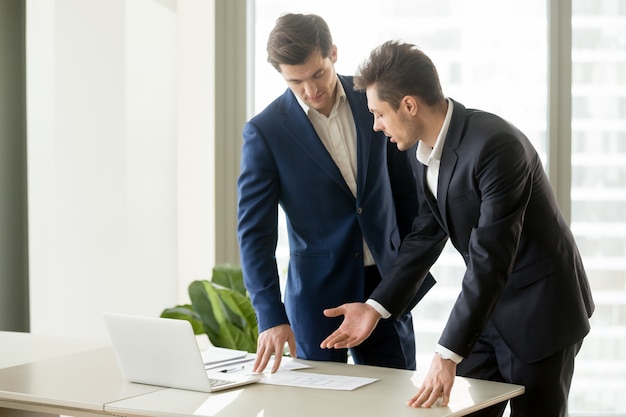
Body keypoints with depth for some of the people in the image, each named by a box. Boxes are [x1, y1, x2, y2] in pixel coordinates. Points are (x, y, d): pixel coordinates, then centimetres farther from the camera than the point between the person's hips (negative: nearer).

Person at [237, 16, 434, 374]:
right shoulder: (265, 132, -11)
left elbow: (405, 185, 10)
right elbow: (255, 231, -11)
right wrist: (271, 316, -19)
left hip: (386, 281, 3)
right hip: (318, 293, -3)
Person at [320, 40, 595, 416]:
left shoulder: (495, 145, -29)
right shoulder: (425, 148, -3)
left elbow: (490, 260, -32)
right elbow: (427, 234, 5)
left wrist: (448, 355, -34)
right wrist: (376, 307, -4)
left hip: (541, 311, -8)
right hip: (486, 307, 8)